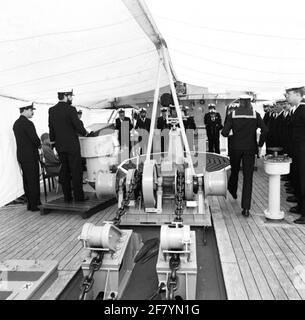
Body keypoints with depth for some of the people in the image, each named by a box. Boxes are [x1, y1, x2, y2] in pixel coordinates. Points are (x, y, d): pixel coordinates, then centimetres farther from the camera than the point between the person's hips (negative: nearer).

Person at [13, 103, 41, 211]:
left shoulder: (16, 123, 12)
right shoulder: (27, 123, -16)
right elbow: (35, 140, -19)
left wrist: (36, 144, 11)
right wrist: (39, 145, 2)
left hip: (21, 156, 9)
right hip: (30, 156, -9)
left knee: (27, 181, 13)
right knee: (34, 181, -1)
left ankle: (30, 203, 21)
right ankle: (35, 205, 5)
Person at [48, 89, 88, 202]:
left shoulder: (51, 110, 5)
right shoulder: (70, 109, -14)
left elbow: (51, 128, 11)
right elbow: (78, 126, -15)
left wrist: (53, 140, 20)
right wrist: (84, 132, 4)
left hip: (59, 145, 6)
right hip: (72, 145, -6)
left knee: (64, 171, 11)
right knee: (76, 171, 2)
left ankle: (67, 196, 16)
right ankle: (78, 196, 6)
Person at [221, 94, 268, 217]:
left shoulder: (233, 115, -4)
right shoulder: (255, 115, -2)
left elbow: (225, 133, -10)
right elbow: (264, 130, -13)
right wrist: (260, 145, 0)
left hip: (236, 148, 1)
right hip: (250, 148, 0)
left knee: (234, 171, 24)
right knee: (248, 177, 1)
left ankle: (232, 191, 50)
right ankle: (246, 208, -2)